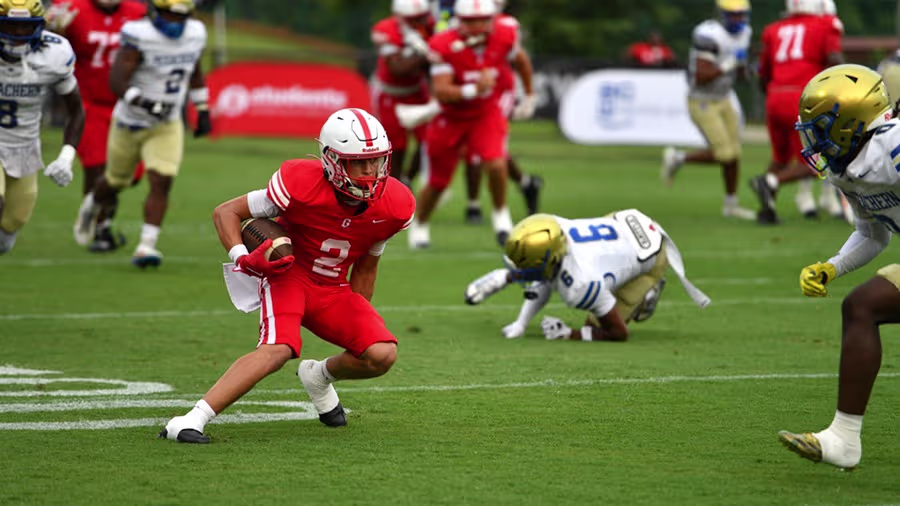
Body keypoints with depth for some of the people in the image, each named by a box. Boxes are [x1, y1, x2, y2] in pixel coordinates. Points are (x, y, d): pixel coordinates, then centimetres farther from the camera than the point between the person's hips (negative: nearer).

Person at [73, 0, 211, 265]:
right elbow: (116, 81, -29)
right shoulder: (140, 36, -25)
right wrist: (141, 102, -44)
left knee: (162, 183, -16)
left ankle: (147, 246, -13)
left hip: (167, 126, 3)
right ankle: (95, 204, 52)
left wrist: (203, 110, 12)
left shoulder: (194, 35, -5)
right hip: (130, 123, -3)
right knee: (116, 182, 19)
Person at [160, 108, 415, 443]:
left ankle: (319, 376, 17)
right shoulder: (302, 185, -23)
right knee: (278, 349, -32)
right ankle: (191, 422, -36)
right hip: (288, 274, -5)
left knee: (382, 355, -16)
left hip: (333, 290, 5)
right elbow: (226, 212, -13)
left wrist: (357, 323, 14)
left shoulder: (394, 207, -10)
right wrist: (243, 258, -29)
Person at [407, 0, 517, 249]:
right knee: (438, 182, 9)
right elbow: (440, 91, -30)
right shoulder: (444, 45, -25)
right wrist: (473, 90, -44)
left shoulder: (504, 37, -15)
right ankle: (419, 225, 38)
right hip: (450, 118, -1)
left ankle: (501, 213, 2)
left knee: (496, 164, -26)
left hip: (486, 114, 1)